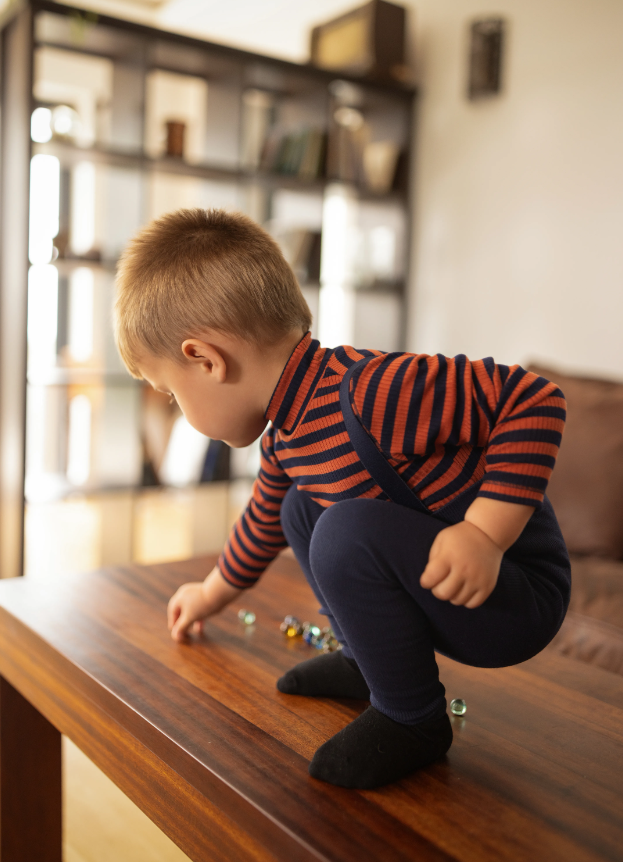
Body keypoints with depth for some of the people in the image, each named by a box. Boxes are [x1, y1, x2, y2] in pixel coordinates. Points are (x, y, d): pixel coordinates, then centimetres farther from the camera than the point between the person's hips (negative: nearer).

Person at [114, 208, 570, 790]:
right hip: (447, 592, 9)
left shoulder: (369, 393, -31)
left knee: (349, 531, -30)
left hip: (518, 595, -9)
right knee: (300, 508, 14)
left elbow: (534, 399, -31)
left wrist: (485, 533, -34)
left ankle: (412, 719, -9)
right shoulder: (284, 440, 3)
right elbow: (264, 519, 23)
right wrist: (214, 592, 37)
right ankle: (371, 659, 20)